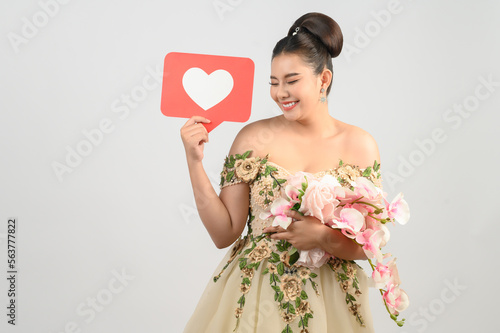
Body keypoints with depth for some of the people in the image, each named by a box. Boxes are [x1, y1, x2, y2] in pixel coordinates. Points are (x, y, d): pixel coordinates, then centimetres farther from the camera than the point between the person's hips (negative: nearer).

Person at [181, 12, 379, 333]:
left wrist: (323, 237, -19)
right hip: (252, 296, 0)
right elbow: (224, 233, -7)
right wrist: (194, 162, -14)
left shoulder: (359, 145, -5)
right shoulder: (254, 137, -6)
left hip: (328, 302, 1)